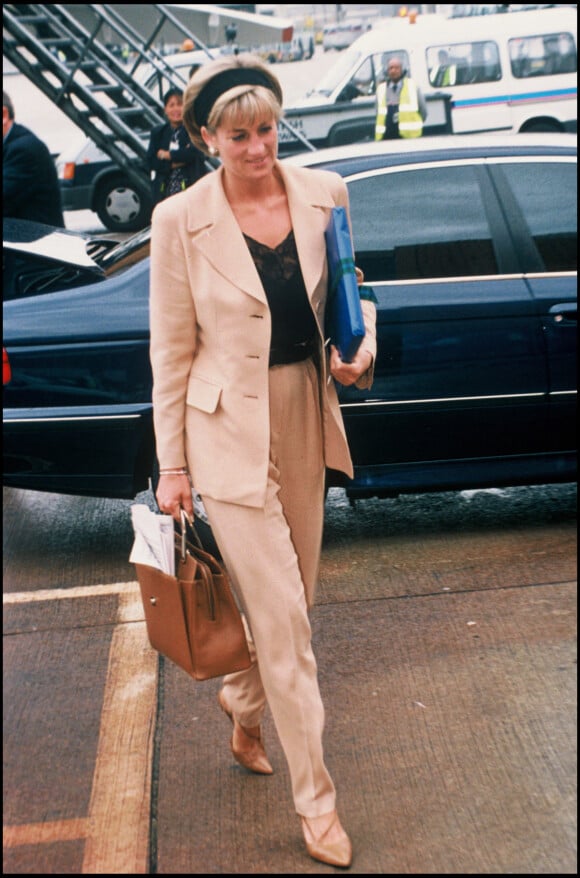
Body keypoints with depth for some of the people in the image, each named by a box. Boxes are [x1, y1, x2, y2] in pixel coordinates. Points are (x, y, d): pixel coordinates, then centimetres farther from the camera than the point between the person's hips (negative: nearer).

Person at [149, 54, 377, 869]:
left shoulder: (324, 193, -1)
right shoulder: (180, 221, -10)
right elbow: (172, 351, -5)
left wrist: (361, 347, -9)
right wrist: (172, 464, -3)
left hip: (306, 422, 5)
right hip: (229, 434, -4)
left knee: (287, 597, 18)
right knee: (282, 619, -1)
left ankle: (243, 704, 48)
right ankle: (315, 798, 15)